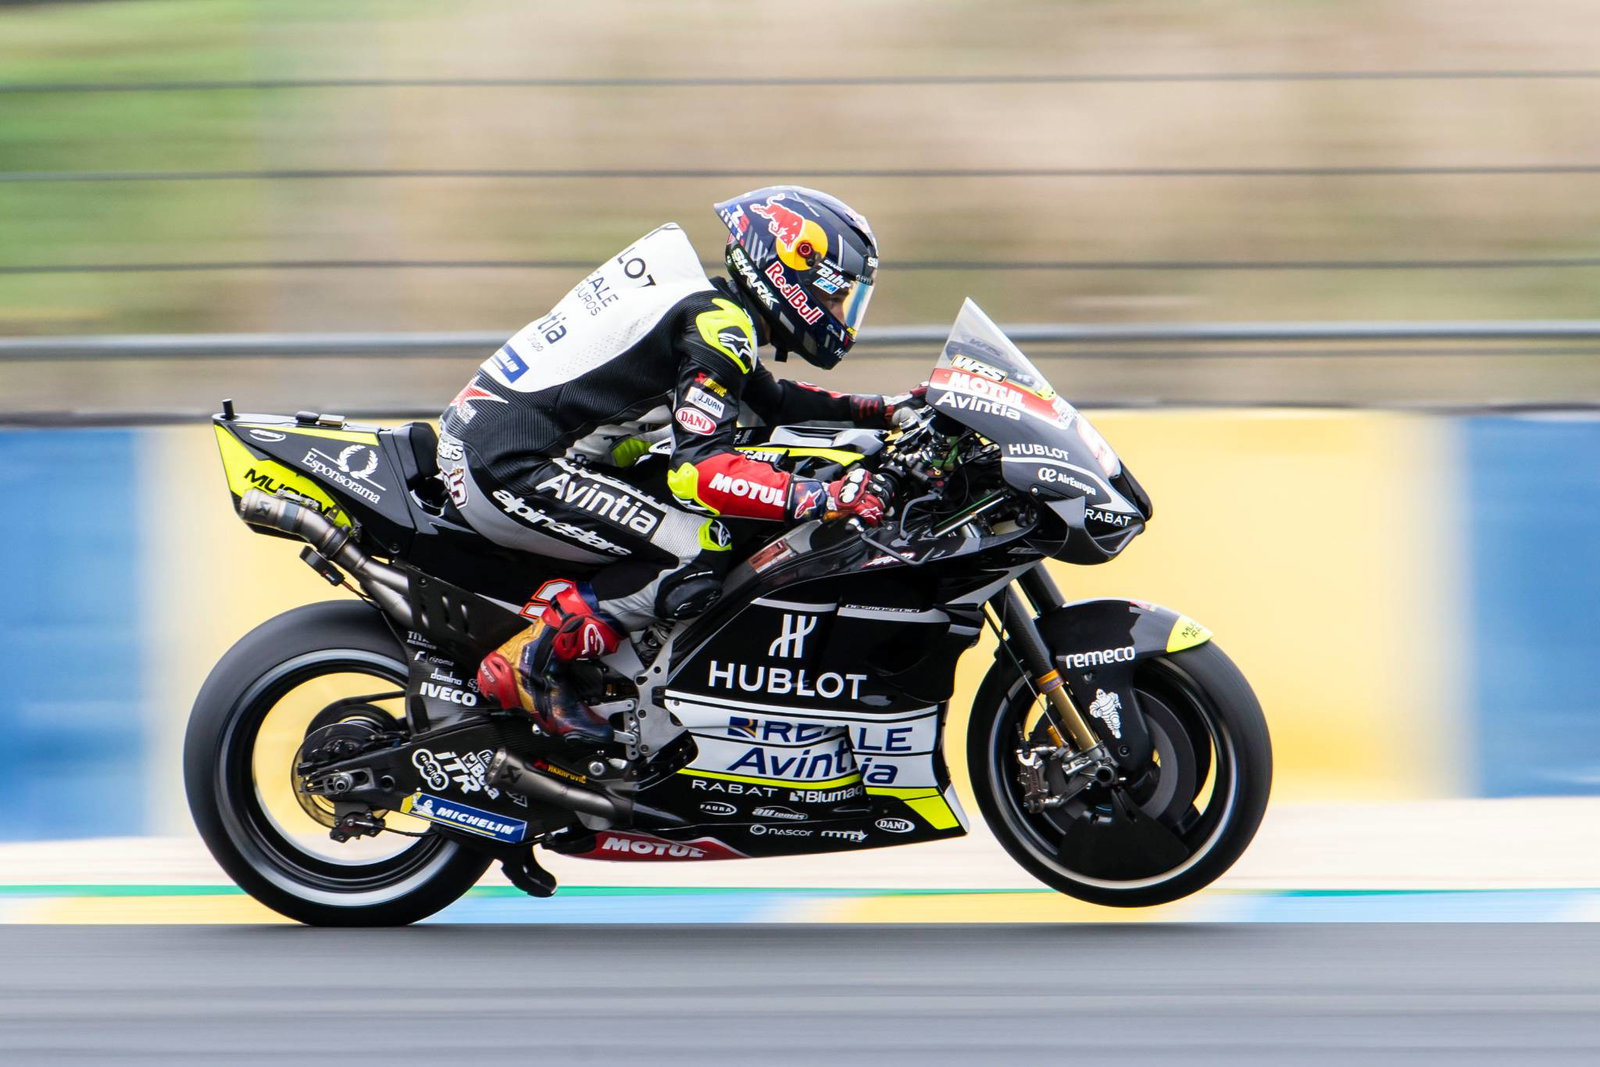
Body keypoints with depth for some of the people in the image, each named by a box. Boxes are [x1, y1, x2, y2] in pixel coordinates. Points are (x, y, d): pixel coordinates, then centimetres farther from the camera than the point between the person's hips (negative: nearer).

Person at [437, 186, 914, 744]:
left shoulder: (717, 304, 17)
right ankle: (529, 661, -13)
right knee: (700, 552, -17)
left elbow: (773, 400, 33)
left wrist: (883, 410, 23)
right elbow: (698, 467, -23)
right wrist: (823, 499, -26)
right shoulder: (717, 323, -13)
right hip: (509, 469, -10)